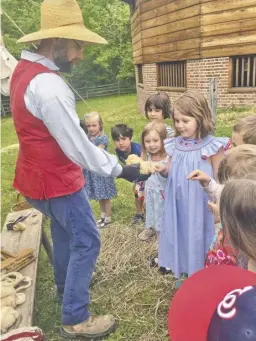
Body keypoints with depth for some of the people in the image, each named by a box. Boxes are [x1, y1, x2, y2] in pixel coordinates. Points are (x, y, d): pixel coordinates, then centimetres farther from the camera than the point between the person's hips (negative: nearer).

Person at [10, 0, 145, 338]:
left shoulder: (24, 69, 3)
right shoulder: (49, 87, -28)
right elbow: (79, 148, -27)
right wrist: (120, 170, -17)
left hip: (40, 173, 10)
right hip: (56, 180, -10)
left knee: (64, 231, 27)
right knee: (86, 241, 3)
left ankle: (66, 284, 50)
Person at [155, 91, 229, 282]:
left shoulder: (211, 146, -13)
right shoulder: (175, 145, 1)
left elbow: (219, 179, -7)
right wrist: (162, 169, -12)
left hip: (200, 202, -5)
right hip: (179, 201, 5)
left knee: (199, 235, 8)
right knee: (182, 232, 16)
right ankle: (186, 273, 39)